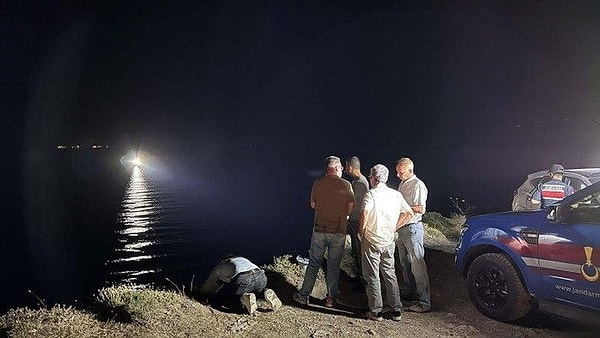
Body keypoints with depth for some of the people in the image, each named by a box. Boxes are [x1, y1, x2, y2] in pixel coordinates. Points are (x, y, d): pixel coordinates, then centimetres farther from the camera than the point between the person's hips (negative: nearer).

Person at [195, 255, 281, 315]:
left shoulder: (219, 267, 31)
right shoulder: (242, 259, 43)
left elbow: (208, 285, 45)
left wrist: (200, 293, 68)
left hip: (242, 280, -5)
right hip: (260, 276, 5)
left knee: (217, 298, 17)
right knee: (260, 288, 42)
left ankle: (244, 299, -9)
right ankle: (267, 293, 6)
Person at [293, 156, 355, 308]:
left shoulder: (317, 183, -1)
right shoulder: (346, 185, -5)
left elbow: (313, 205, 8)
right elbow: (351, 208, -2)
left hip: (319, 229, 1)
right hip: (339, 231, -1)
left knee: (314, 263, 12)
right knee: (333, 265, 11)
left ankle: (304, 295, 18)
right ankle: (331, 298, 17)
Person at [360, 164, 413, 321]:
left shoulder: (371, 194, -14)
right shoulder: (396, 194, 4)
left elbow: (365, 212, -30)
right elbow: (409, 213, 8)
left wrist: (362, 230, -15)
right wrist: (393, 228, 12)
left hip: (372, 241, -5)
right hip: (389, 242, 5)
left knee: (373, 277, 6)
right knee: (390, 274, 17)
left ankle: (376, 312, 13)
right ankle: (396, 310, 22)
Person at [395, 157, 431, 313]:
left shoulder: (418, 185, -13)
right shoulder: (402, 184, 14)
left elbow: (421, 209, -20)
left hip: (412, 228, -9)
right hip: (401, 228, 9)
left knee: (417, 264, -9)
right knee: (405, 263, 18)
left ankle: (425, 302, -6)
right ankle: (408, 293, 32)